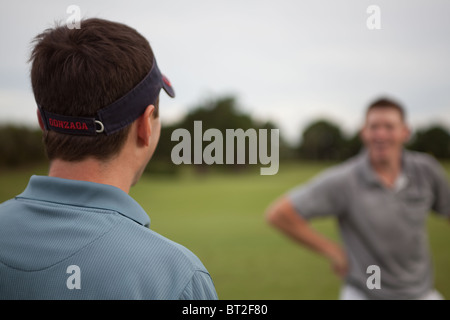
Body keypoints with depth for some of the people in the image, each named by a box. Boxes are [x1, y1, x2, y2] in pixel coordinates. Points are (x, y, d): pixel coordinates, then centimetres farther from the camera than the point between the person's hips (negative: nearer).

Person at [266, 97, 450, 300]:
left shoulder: (426, 169, -10)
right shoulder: (343, 180, -22)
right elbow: (278, 214, -23)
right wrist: (332, 252, -17)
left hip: (421, 291, 4)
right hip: (364, 293, -4)